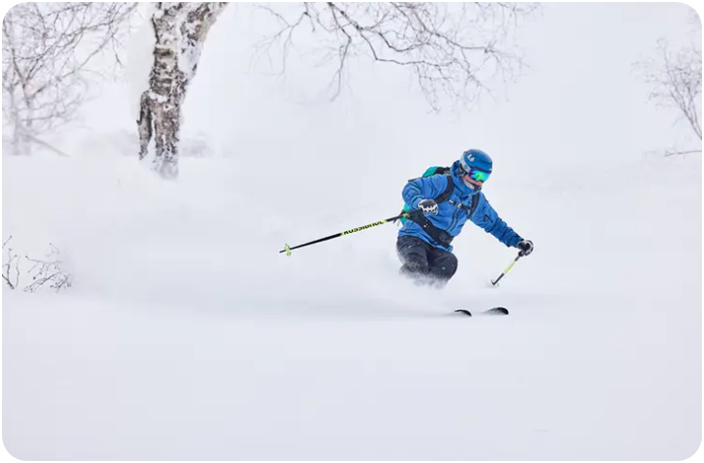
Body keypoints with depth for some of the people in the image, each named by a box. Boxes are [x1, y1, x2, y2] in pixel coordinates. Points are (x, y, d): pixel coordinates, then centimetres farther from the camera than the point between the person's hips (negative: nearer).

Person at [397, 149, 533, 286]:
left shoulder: (476, 200, 13)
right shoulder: (444, 182, -10)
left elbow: (494, 223, 27)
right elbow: (410, 189, -21)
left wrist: (517, 241, 17)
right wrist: (420, 202, -43)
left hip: (436, 249, 6)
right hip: (413, 238, -6)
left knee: (449, 263, -30)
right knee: (417, 267, -36)